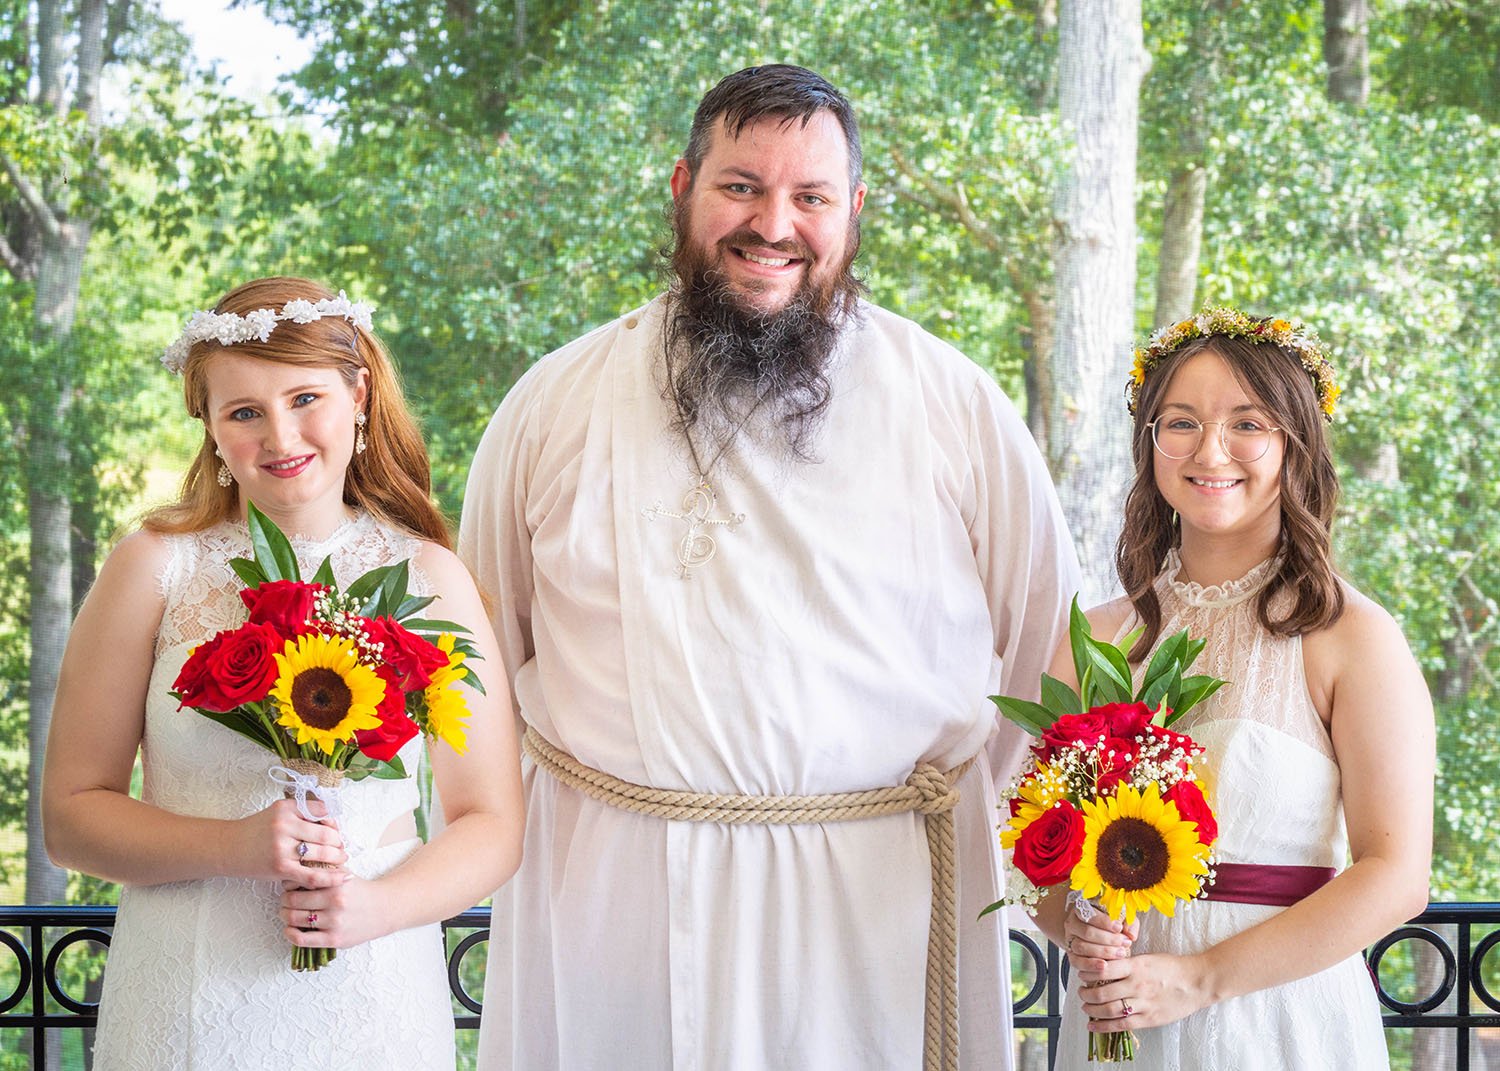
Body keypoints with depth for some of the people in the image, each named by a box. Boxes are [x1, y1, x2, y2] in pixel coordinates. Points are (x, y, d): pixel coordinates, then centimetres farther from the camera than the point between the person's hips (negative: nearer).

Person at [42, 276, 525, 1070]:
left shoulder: (427, 578, 1)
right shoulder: (155, 567, -3)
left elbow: (492, 824, 3)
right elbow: (70, 814, -3)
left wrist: (382, 905, -15)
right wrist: (235, 847, -17)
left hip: (373, 997, 1)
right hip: (188, 1002, -1)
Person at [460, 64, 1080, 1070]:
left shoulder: (956, 404, 2)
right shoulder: (558, 402, 4)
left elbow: (1047, 646, 7)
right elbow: (483, 647, 13)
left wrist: (949, 799, 1)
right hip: (611, 894, 1)